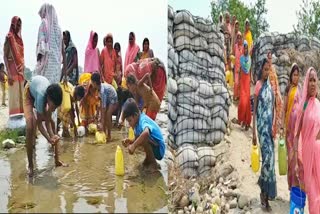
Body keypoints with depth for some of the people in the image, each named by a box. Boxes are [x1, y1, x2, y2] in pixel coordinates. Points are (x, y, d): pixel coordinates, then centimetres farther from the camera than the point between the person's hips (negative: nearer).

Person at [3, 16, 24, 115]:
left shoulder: (19, 38, 16)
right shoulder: (9, 37, -5)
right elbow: (5, 56, -10)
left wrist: (23, 72, 15)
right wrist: (9, 74, -18)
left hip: (21, 71, 7)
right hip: (13, 70, -7)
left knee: (21, 96, 8)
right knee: (14, 96, -8)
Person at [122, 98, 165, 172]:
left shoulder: (143, 120, -25)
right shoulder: (138, 121, 2)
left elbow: (146, 133, -49)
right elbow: (136, 139, 13)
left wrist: (133, 146, -42)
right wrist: (130, 142, -7)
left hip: (159, 150, -9)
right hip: (153, 147, 9)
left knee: (143, 138, -28)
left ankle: (153, 164, -9)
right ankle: (148, 159, 17)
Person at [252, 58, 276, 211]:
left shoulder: (270, 85, 10)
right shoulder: (258, 85, -6)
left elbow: (273, 106, 11)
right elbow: (254, 109, -5)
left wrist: (273, 126, 2)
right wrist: (254, 132, -6)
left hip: (269, 124, 6)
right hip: (262, 124, -6)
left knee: (270, 156, 9)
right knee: (268, 156, -10)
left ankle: (265, 190, 23)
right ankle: (264, 192, 4)